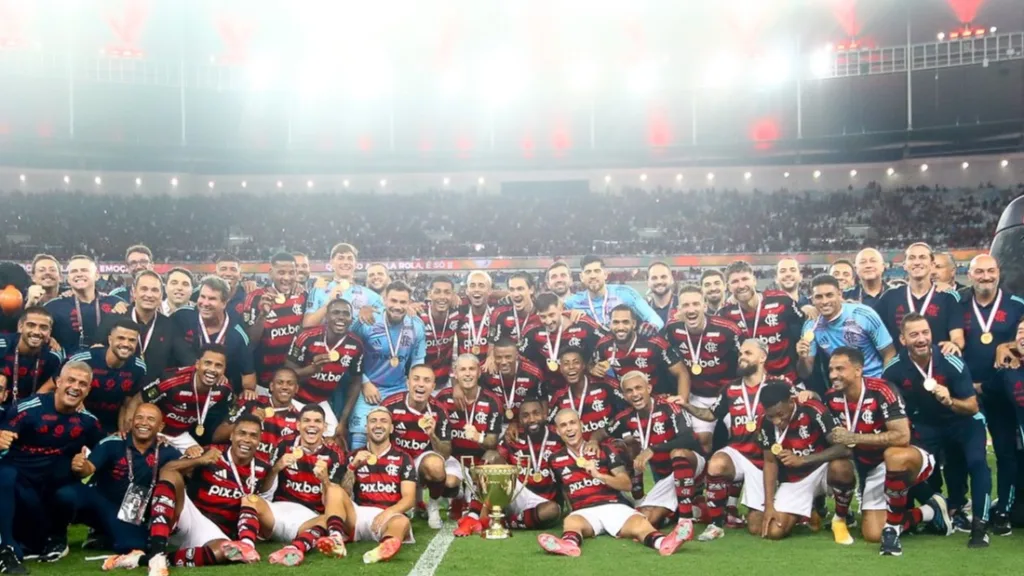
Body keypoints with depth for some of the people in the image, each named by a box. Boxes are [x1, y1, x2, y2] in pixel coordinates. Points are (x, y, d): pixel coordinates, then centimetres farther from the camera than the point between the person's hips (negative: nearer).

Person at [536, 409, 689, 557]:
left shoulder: (603, 450, 11)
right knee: (571, 522, -37)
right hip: (584, 512, 0)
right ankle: (569, 544, -71)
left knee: (640, 524, -34)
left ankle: (663, 542, -65)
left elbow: (626, 484, 4)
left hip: (614, 506, 0)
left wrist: (598, 475, -9)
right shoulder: (556, 460, 15)